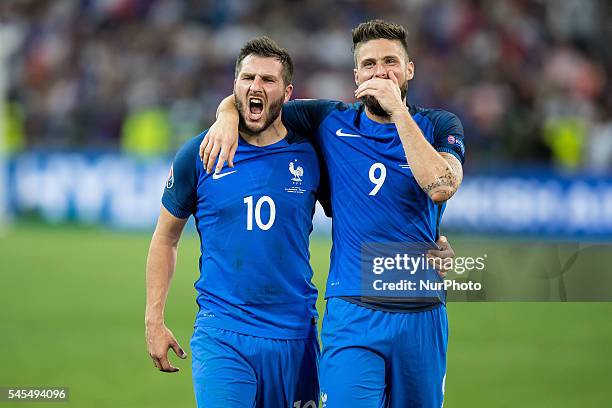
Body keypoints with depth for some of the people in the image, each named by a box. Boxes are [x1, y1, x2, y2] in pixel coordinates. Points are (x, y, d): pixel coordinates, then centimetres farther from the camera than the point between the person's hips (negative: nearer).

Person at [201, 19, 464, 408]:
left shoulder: (440, 126, 4)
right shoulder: (332, 121, 6)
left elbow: (441, 187, -17)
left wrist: (398, 111, -17)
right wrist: (228, 116, -8)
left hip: (422, 315, 1)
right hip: (352, 315, -1)